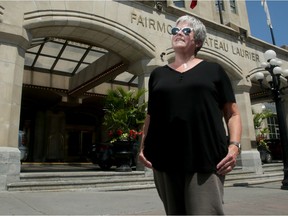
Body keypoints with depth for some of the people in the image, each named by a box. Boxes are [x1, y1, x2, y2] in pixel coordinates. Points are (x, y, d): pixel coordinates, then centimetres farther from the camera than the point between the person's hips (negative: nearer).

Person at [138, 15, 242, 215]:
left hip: (205, 158, -2)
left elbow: (232, 113, 7)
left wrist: (234, 145, -8)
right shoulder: (158, 74, 16)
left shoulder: (213, 70, 10)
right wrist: (143, 147, 7)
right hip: (165, 160, 3)